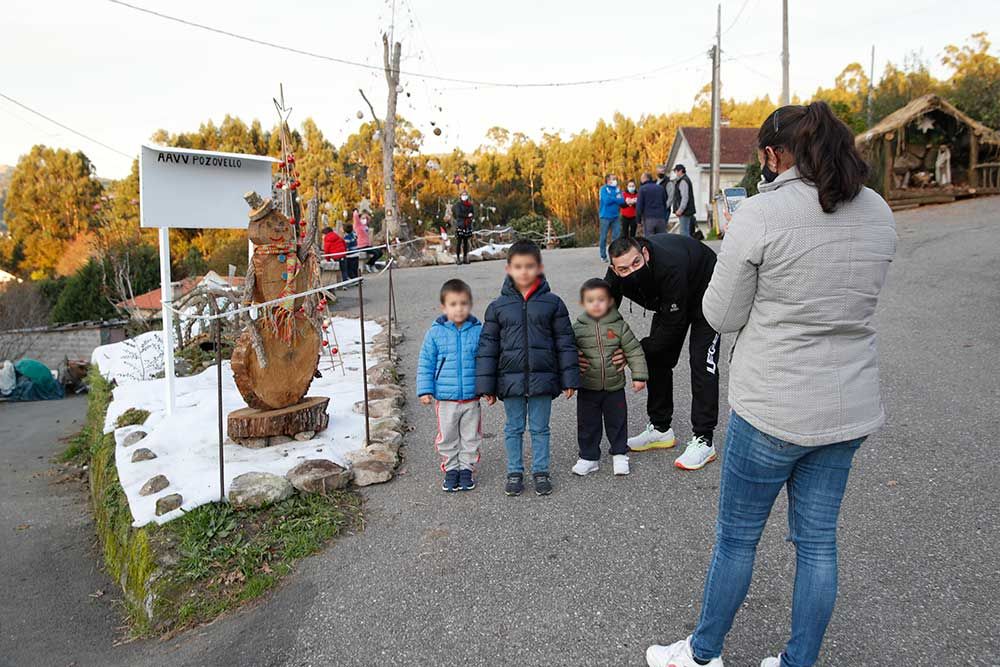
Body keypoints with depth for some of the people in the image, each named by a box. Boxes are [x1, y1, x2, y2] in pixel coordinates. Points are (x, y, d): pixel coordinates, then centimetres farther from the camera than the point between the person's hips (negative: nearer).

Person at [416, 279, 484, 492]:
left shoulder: (478, 331, -4)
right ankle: (451, 469, 28)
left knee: (471, 437, 13)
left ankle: (467, 468, 29)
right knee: (447, 438, 12)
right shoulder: (435, 333, -5)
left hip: (472, 398, 1)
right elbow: (425, 363, 0)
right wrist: (425, 390, -5)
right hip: (445, 399, 0)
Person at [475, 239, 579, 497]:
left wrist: (569, 379, -2)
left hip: (542, 378, -1)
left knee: (540, 428, 12)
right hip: (511, 379, 1)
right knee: (514, 428, 13)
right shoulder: (498, 306, -1)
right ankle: (514, 472, 27)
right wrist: (487, 386, -1)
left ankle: (540, 471, 27)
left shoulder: (552, 303, -2)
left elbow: (565, 343, 0)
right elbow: (488, 346, 1)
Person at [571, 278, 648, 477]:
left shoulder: (619, 326, -7)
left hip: (614, 386, 0)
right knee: (587, 423, 8)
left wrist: (639, 375, -6)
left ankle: (619, 454, 29)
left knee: (617, 421, 12)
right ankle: (588, 457, 23)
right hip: (587, 387, 0)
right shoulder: (578, 328, -6)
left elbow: (634, 351, -3)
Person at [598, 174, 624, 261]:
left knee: (617, 236, 3)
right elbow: (606, 200, -18)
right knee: (604, 237, 0)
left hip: (615, 216, 5)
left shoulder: (617, 189, 11)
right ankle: (603, 256, 8)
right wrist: (616, 199, -5)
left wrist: (612, 199, -11)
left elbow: (622, 201, 0)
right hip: (605, 216, -5)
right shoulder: (603, 189, -4)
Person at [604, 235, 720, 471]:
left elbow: (673, 325, -35)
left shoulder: (669, 267, -43)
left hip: (704, 290, -6)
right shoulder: (617, 273, -25)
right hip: (669, 300, 7)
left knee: (701, 363, -13)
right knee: (658, 359, 5)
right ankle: (660, 429, 19)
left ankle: (703, 441, -6)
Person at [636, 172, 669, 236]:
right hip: (661, 218, 4)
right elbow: (665, 204, 16)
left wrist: (638, 219, 1)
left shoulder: (642, 189, -1)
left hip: (648, 218, -4)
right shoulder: (661, 188, 14)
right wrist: (665, 218, 18)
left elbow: (639, 205, -6)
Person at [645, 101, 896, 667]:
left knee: (737, 537, 12)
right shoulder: (879, 213, 3)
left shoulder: (760, 214, -17)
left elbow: (722, 316, -9)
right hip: (850, 410, 6)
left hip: (772, 411, -6)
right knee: (818, 541, 17)